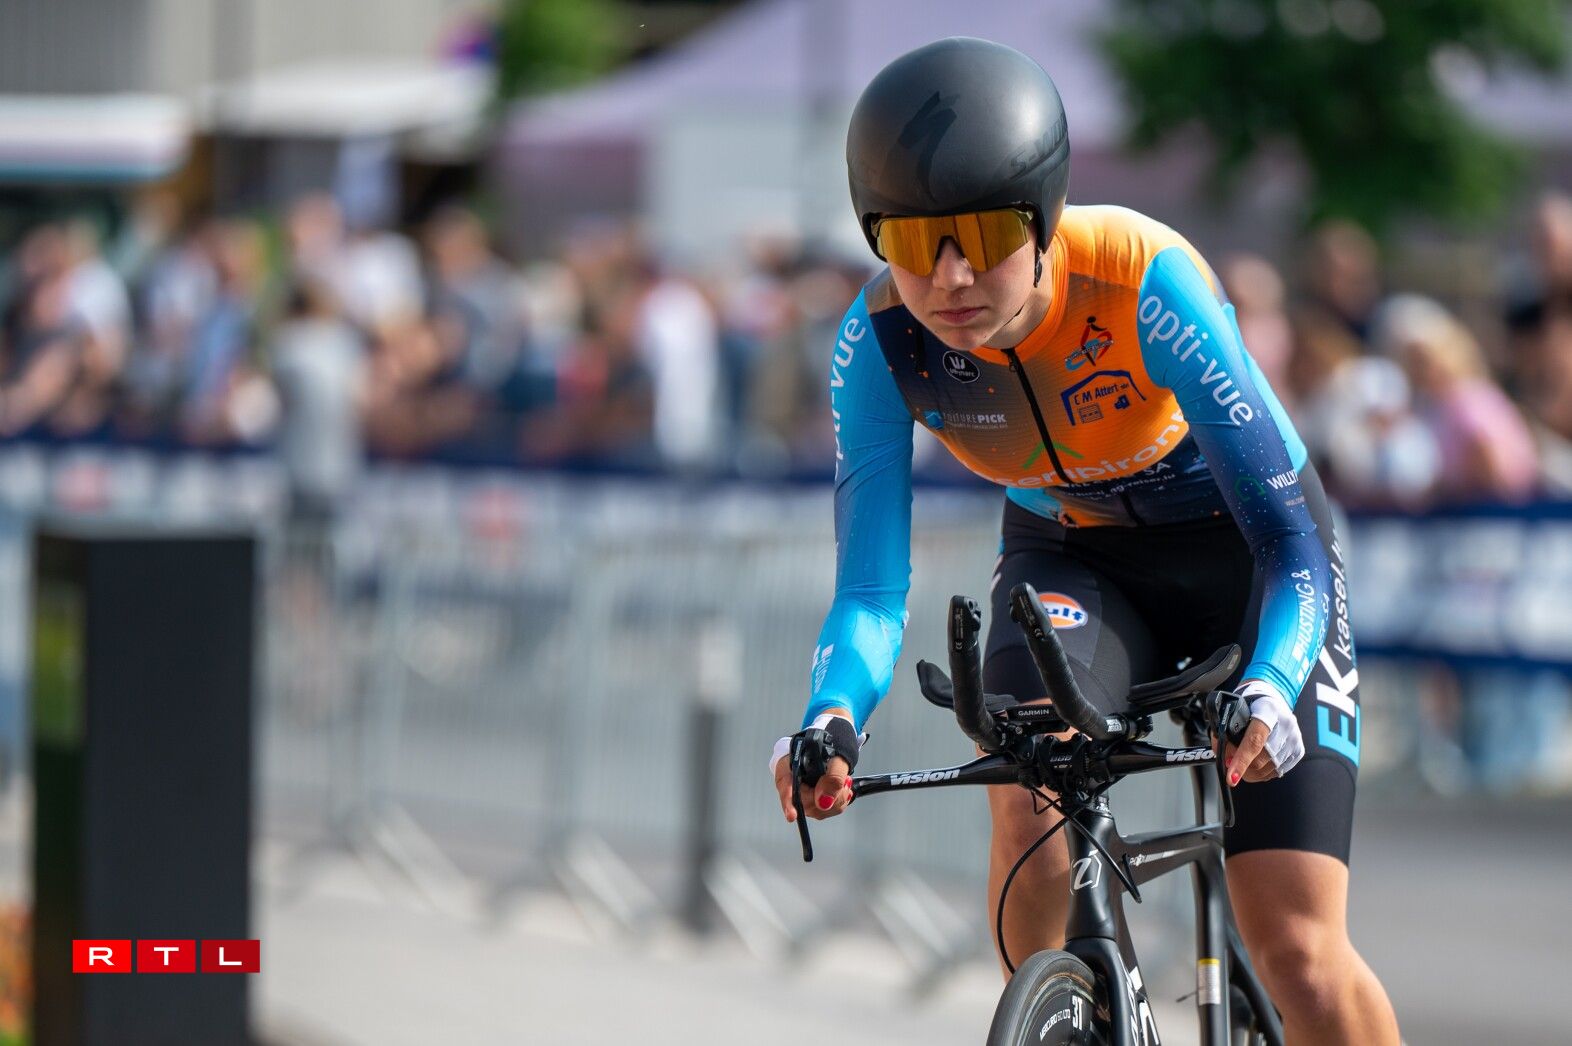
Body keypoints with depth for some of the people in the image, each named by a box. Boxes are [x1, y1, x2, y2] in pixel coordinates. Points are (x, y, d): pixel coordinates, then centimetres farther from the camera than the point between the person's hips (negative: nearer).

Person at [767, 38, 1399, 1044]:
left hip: (1237, 553, -3)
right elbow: (871, 590, -22)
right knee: (1028, 789, -30)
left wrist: (1270, 689, -52)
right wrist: (833, 719, -43)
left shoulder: (1144, 279, -33)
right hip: (1072, 558, 3)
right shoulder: (879, 341, -23)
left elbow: (1290, 532, -34)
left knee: (1300, 954, -13)